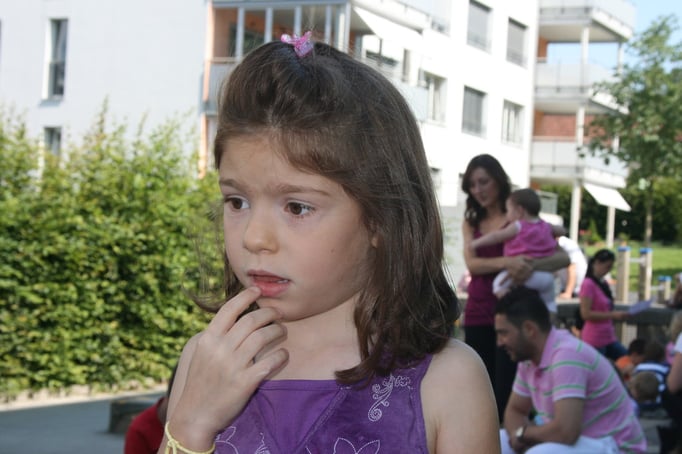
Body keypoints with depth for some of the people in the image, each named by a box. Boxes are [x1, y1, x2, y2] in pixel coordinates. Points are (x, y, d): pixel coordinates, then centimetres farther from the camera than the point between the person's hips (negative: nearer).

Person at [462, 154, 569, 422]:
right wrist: (506, 262, -25)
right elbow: (472, 263, -6)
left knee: (506, 391, -9)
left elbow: (563, 258, -6)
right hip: (477, 313, 4)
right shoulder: (471, 222, 12)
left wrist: (532, 265, -26)